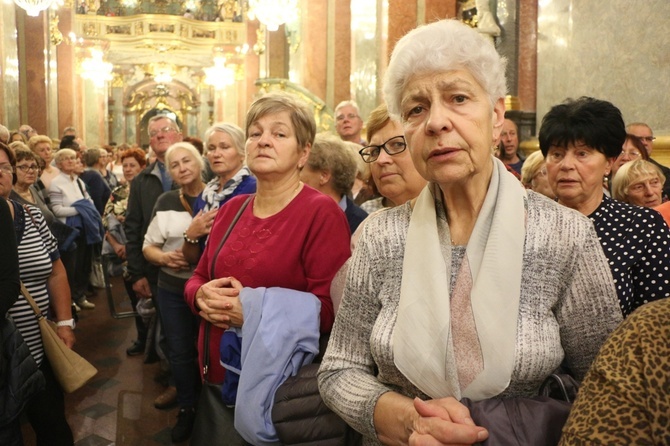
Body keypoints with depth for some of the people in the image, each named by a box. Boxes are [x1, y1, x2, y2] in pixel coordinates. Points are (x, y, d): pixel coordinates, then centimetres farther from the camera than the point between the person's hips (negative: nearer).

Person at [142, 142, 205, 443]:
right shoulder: (166, 202, 0)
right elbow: (148, 247, 5)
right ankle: (187, 409, 36)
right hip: (172, 289, 3)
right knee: (180, 353, 14)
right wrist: (165, 257, -14)